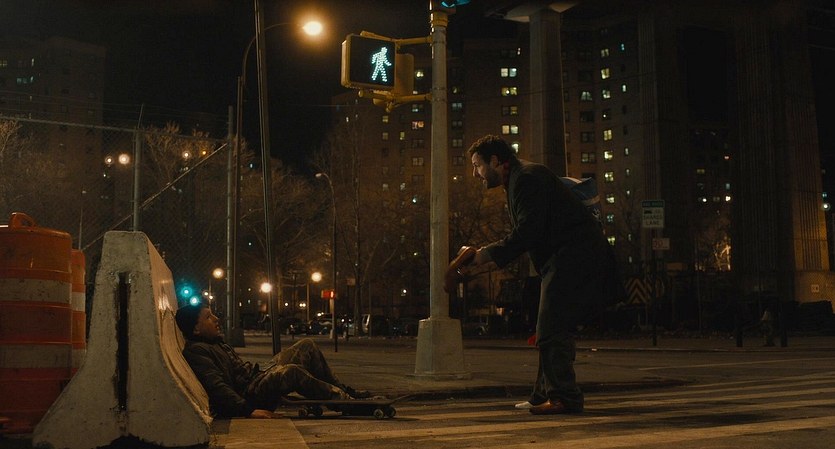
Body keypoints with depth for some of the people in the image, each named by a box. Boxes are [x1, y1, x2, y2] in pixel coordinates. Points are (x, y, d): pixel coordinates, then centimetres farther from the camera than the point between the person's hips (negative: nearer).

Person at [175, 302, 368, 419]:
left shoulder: (215, 343, 20)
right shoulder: (196, 351, -13)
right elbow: (216, 387, -25)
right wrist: (248, 410, -33)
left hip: (258, 378, 11)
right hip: (250, 395, -11)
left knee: (306, 346, 5)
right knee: (292, 371, -35)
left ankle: (344, 391, 6)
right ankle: (349, 402, -26)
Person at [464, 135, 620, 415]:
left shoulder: (527, 178, -12)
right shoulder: (519, 179, 21)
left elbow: (528, 231, -22)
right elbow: (523, 234, 20)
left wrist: (489, 253, -13)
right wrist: (490, 256, 8)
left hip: (572, 257, -11)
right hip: (568, 259, 11)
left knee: (551, 332, -11)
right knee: (556, 331, 13)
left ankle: (564, 397, -7)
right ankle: (546, 394, 20)